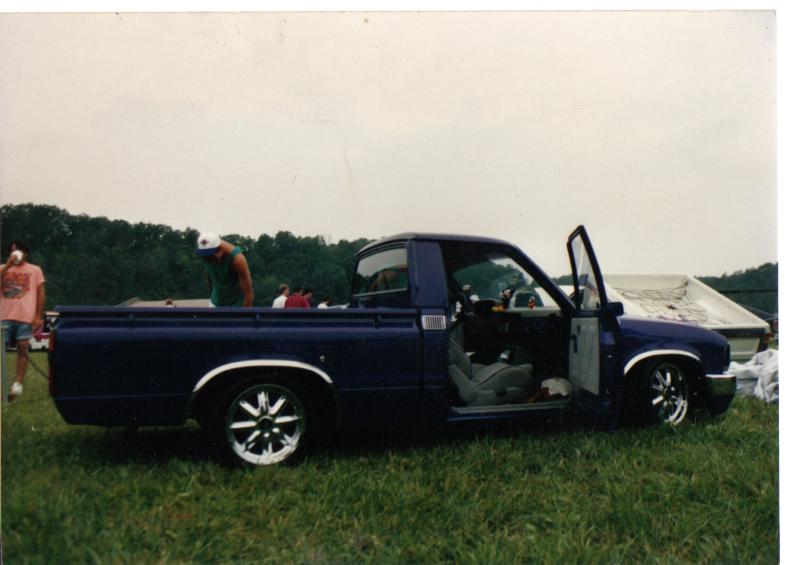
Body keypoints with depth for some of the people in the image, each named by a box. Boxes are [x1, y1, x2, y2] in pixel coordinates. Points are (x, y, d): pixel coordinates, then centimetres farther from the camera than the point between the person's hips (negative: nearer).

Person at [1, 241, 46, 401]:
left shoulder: (34, 270, 9)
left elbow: (41, 294, 6)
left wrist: (38, 316, -2)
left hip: (26, 316, -2)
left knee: (23, 348, -3)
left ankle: (18, 384, 0)